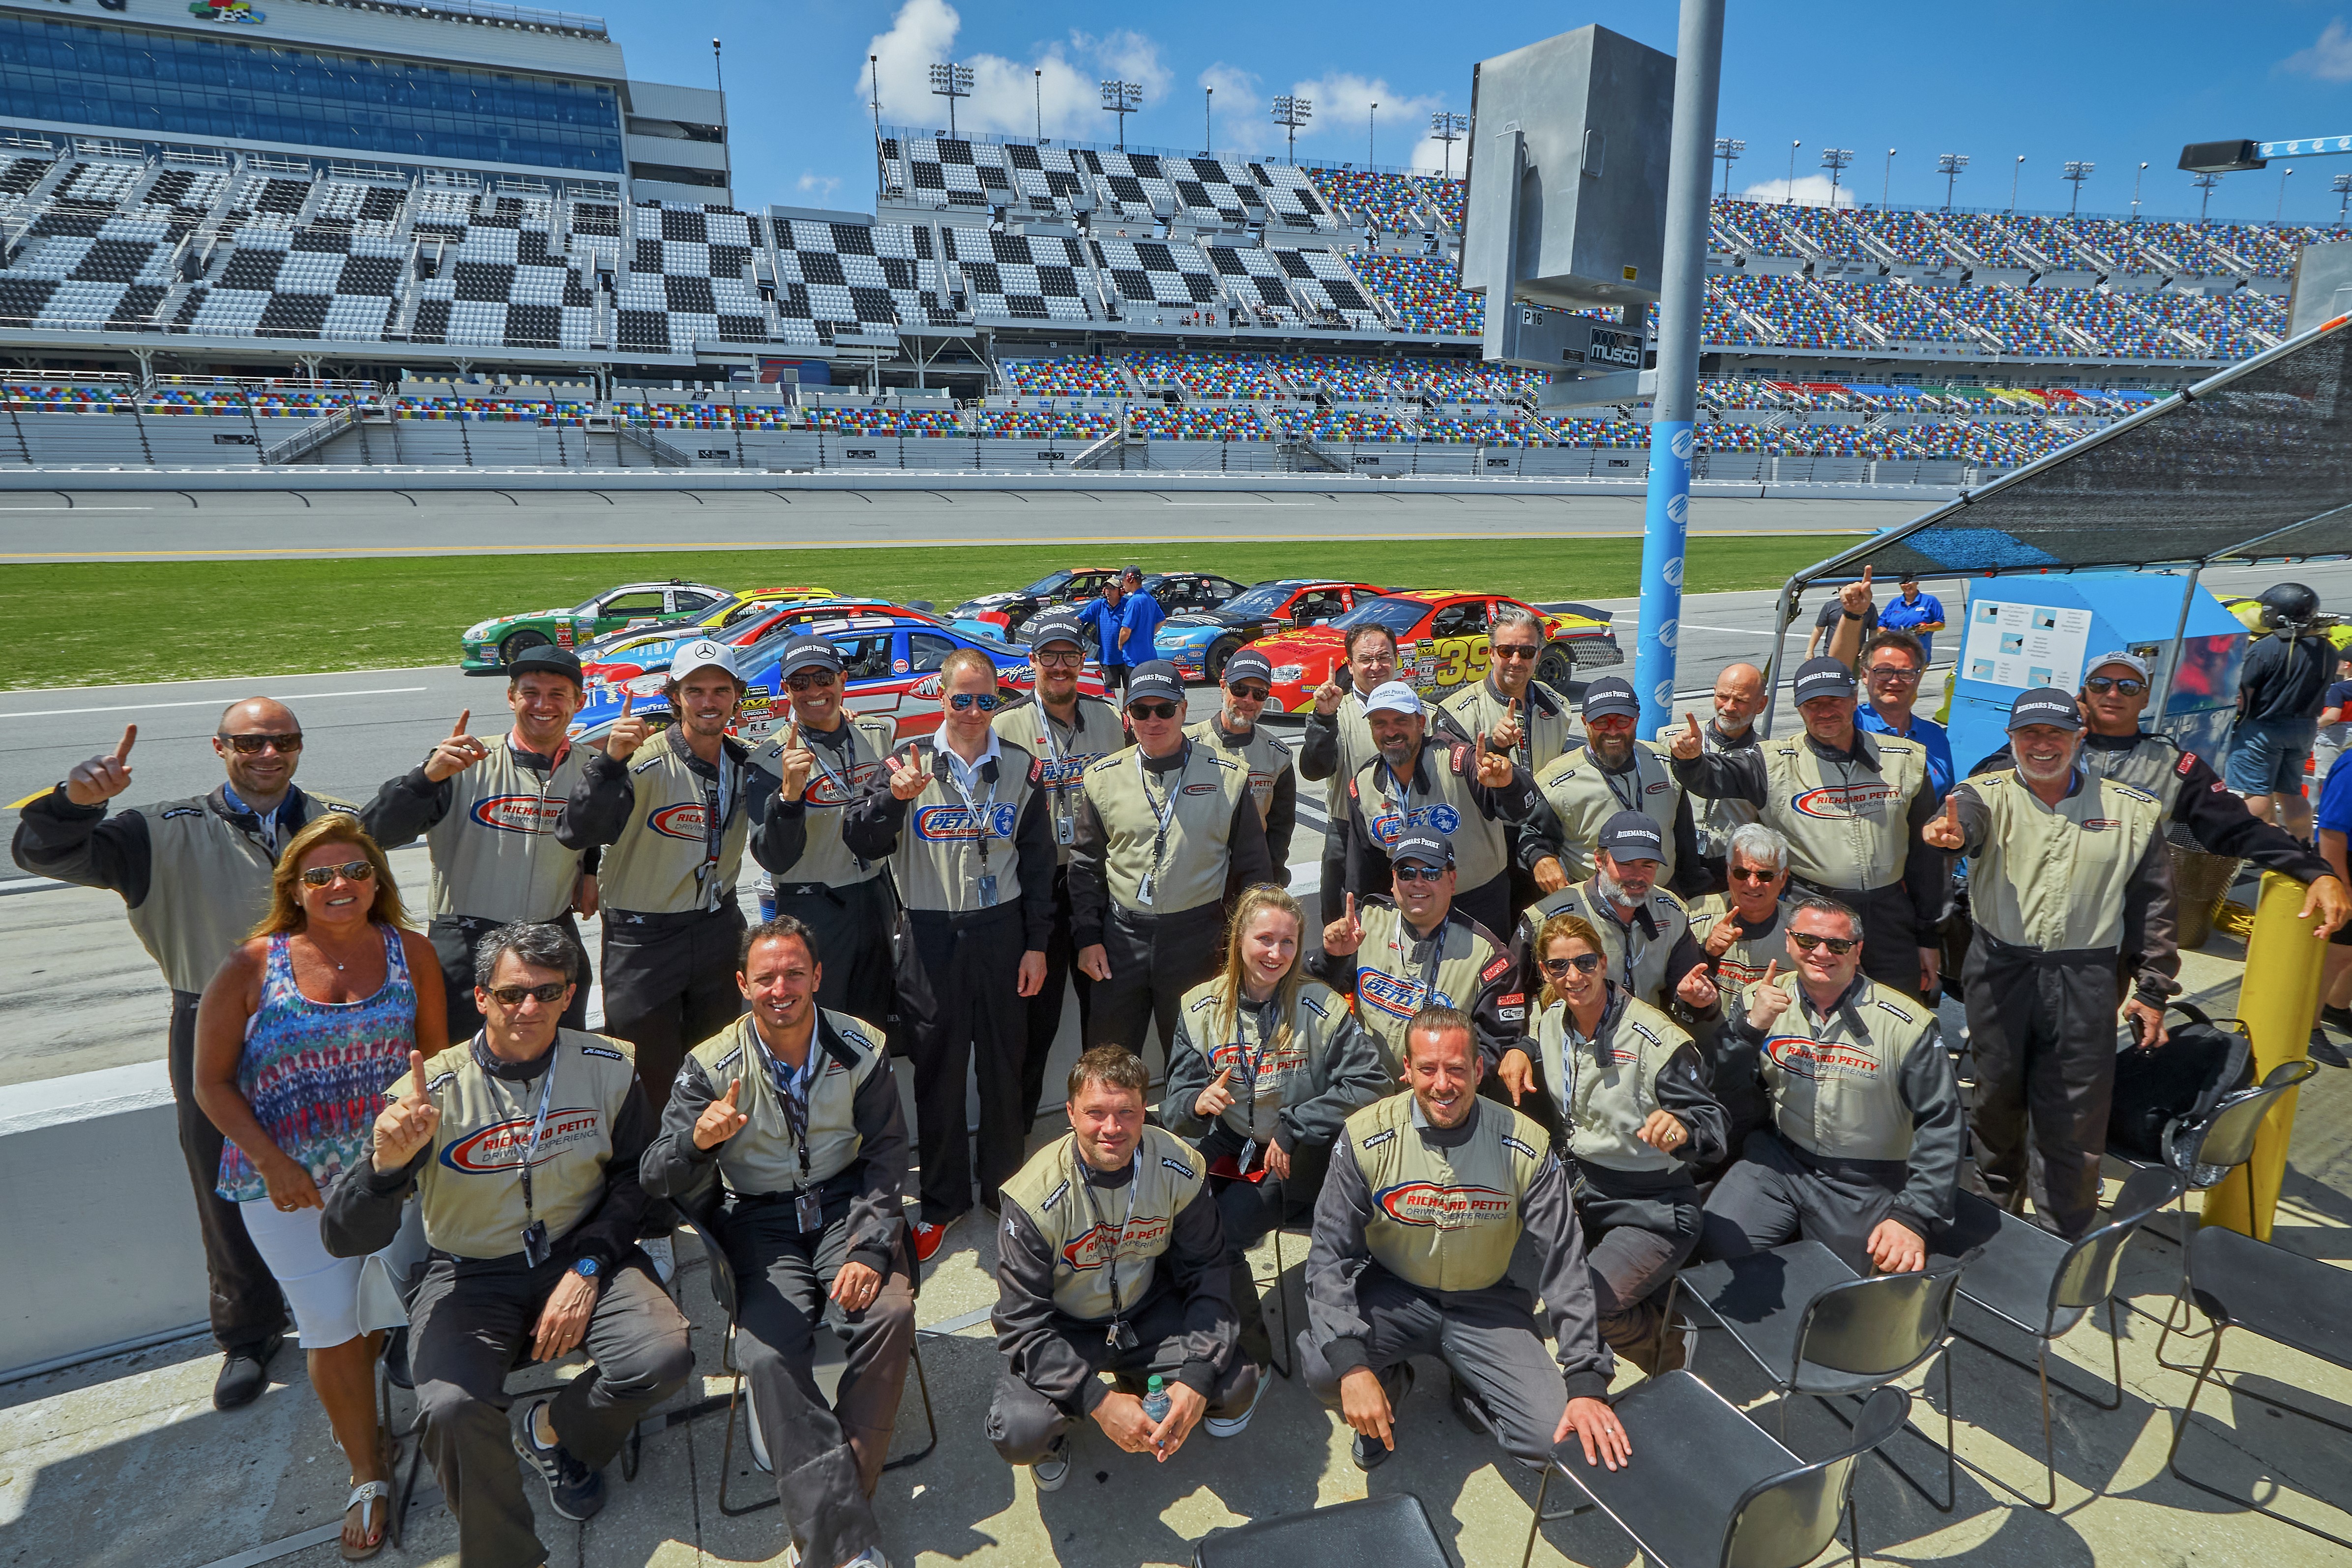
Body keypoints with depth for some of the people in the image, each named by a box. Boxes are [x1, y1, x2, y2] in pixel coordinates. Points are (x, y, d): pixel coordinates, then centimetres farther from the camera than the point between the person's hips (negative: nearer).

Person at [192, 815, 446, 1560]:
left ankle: (359, 1417, 40)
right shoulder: (253, 967, -8)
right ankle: (367, 1474, 27)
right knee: (332, 1327, 7)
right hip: (288, 1183, -1)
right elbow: (212, 1084, -3)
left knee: (387, 1311, 5)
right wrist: (273, 1163, -11)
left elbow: (434, 1053, 4)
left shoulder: (410, 953, -4)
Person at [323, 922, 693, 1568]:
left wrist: (586, 1268, -10)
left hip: (580, 1257, 2)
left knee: (664, 1358, -21)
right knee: (452, 1410, -29)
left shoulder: (608, 1068, -7)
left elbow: (635, 1177, 3)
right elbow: (347, 1240, -16)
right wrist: (387, 1162, -37)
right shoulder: (431, 1092, -13)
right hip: (471, 1274, -1)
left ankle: (552, 1429, 14)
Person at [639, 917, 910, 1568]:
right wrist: (698, 1138, -35)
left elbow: (886, 1156, -1)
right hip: (757, 1219, -1)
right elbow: (657, 1182, -12)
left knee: (891, 1313, -25)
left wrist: (870, 1248, -15)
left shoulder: (862, 1049, -6)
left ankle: (827, 1515, -8)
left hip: (845, 1202, 1)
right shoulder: (710, 1066, -9)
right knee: (767, 1352, -25)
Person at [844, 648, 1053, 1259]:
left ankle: (1005, 1187, 30)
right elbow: (863, 844, -7)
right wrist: (893, 797, -26)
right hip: (931, 936, -1)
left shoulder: (1021, 767, 4)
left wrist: (1036, 944, 4)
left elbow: (1037, 861, 7)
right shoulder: (910, 761, -1)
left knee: (1004, 1066, 11)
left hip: (1002, 932, 1)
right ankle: (943, 1199, 25)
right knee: (937, 1070, 8)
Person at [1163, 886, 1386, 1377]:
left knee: (1218, 1233, -24)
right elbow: (1174, 1109, 2)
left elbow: (1371, 1083, -12)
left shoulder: (1320, 1007, -7)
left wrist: (1292, 1129, -15)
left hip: (1298, 1160, -3)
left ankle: (1249, 1359, 1)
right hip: (1227, 1147, 3)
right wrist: (1198, 1103, -23)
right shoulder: (1200, 1007, 2)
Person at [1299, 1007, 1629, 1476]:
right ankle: (1390, 1383, 10)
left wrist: (1587, 1384, -17)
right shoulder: (1365, 1138, -18)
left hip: (1487, 1302, 1)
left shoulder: (1526, 1146, -15)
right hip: (1393, 1292, -1)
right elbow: (1331, 1255, -16)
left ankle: (1472, 1393, 17)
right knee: (1318, 1365, -29)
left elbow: (1564, 1266, -10)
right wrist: (1352, 1366, -28)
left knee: (1554, 1436, -18)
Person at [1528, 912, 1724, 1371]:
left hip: (1651, 1210, -7)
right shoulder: (1548, 1023, 0)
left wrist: (1680, 1129, -44)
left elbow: (1711, 1124, -23)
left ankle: (1670, 1358, 14)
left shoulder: (1655, 1038, -20)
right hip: (1581, 1188, 7)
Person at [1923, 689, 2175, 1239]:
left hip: (2084, 982, 0)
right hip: (1999, 975, 0)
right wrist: (1951, 833, -50)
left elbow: (2153, 905, 9)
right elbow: (1968, 817, -26)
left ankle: (2064, 1246, 21)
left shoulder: (2134, 811, 5)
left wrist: (2152, 990, 6)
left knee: (2076, 1121, 4)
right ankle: (1996, 1213, 37)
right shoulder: (1989, 794, 0)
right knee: (1996, 1101, 15)